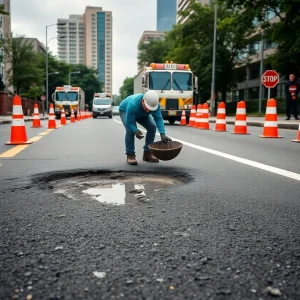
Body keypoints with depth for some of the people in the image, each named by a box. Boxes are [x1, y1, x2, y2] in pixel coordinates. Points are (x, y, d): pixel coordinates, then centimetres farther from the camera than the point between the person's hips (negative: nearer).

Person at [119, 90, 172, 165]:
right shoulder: (133, 105, -45)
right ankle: (130, 155, -14)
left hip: (141, 114, 4)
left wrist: (163, 134, -44)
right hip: (125, 111, -4)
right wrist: (135, 131, -57)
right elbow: (129, 123, -39)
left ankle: (147, 153, -1)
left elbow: (158, 119, -32)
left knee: (152, 127, -13)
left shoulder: (155, 104, -33)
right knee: (130, 130, -28)